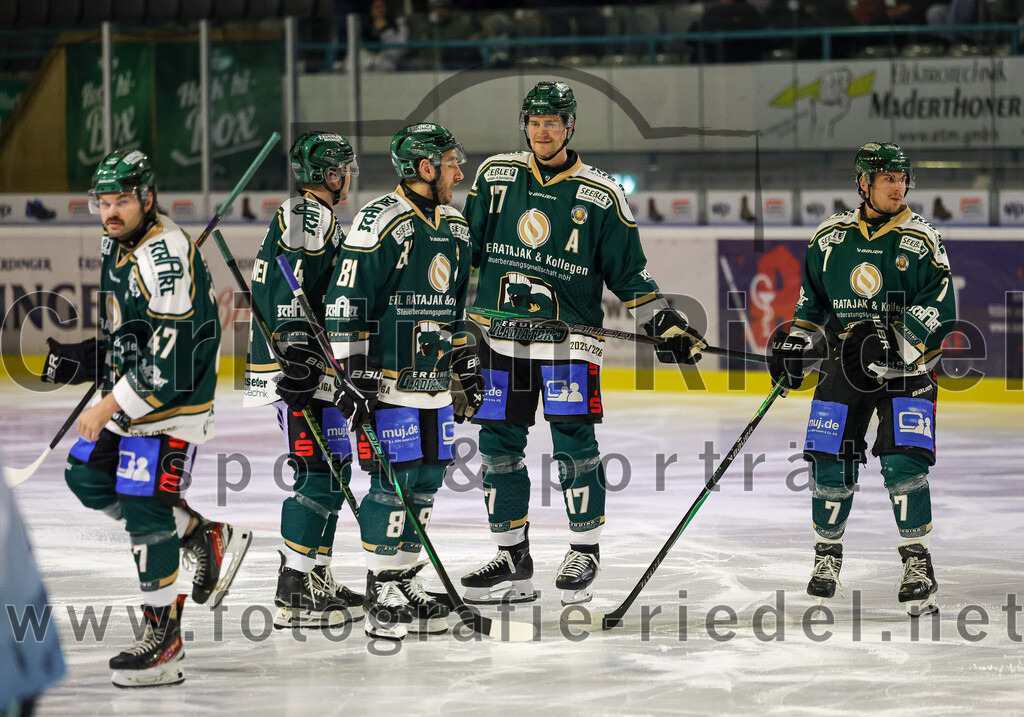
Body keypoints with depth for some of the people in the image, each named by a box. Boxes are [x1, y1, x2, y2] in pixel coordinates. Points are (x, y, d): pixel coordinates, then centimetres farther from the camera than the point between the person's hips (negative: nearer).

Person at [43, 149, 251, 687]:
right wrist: (72, 361, 9)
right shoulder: (115, 247, 10)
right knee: (88, 476, 13)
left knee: (144, 505, -12)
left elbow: (170, 357, -27)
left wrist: (109, 406, -25)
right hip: (130, 396, 10)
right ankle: (205, 538, 20)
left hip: (174, 401, -10)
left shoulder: (167, 255, -22)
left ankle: (164, 638, -5)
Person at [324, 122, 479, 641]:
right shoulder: (380, 222, -12)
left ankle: (406, 581, 18)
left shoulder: (455, 228, 14)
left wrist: (465, 364, 23)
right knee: (393, 480, -9)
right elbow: (345, 304, -13)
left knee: (427, 478, 8)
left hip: (434, 382, 8)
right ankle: (382, 591, -1)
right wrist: (352, 375, -16)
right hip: (387, 380, -8)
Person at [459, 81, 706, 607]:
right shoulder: (494, 176, 7)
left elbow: (628, 271, 7)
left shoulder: (600, 195, 1)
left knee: (574, 444, -10)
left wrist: (661, 319, 0)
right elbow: (466, 245, 15)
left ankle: (585, 551, 6)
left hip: (570, 334, -3)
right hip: (501, 334, 3)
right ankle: (512, 560, 15)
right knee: (498, 446, 4)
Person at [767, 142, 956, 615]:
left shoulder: (921, 242, -6)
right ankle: (827, 553, 19)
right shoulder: (829, 237, 4)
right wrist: (794, 340, 5)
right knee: (831, 461, -1)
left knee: (903, 460, -15)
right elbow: (813, 296, 18)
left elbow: (939, 311, -11)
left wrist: (892, 343, -22)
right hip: (844, 363, 3)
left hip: (906, 368, -3)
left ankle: (916, 559, -2)